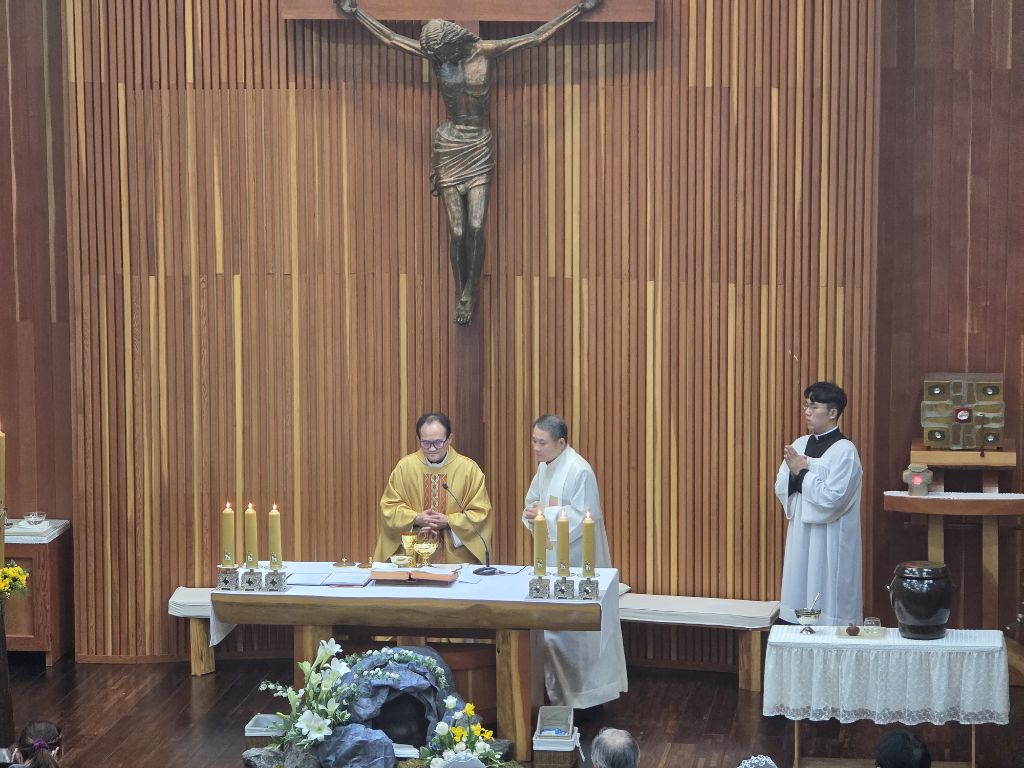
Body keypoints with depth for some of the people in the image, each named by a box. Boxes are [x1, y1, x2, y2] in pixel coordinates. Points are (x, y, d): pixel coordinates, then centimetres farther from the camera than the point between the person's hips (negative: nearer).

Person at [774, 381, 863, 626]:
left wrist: (803, 473, -11)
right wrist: (793, 473, -11)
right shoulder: (799, 445, 9)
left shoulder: (845, 451, -11)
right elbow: (781, 489, 8)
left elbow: (831, 499, -18)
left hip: (831, 544, -7)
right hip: (801, 539, 7)